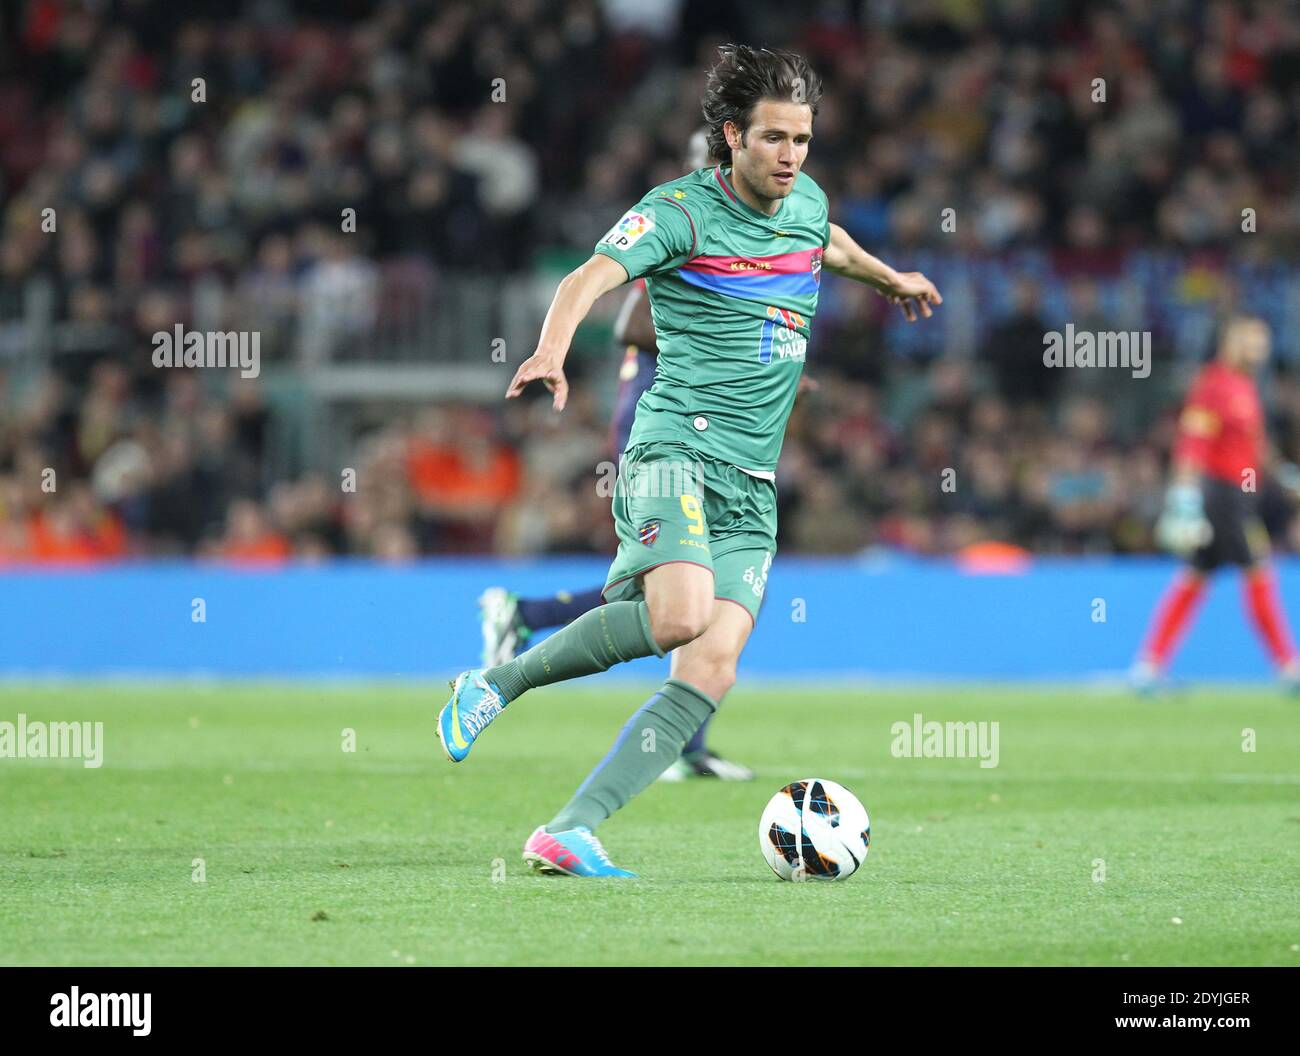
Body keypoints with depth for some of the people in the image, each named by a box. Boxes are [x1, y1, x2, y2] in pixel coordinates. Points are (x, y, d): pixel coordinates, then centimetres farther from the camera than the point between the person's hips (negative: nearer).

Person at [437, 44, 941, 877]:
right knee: (680, 614, -31)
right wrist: (553, 348, -41)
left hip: (753, 486, 7)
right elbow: (595, 275, -21)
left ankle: (571, 832, -15)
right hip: (678, 443, -6)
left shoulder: (807, 203, 16)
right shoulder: (684, 209, -5)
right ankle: (493, 686, -10)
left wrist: (891, 278, 59)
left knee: (713, 669, -12)